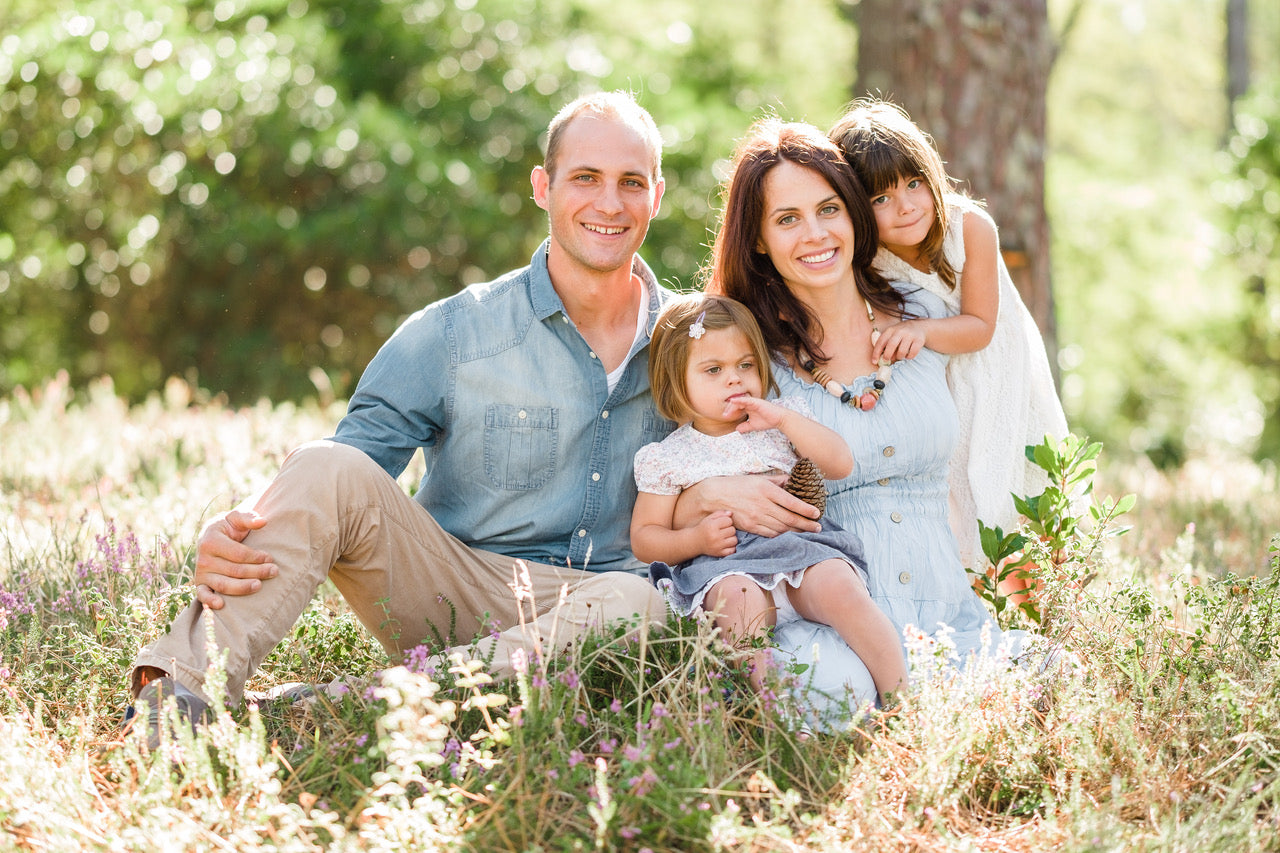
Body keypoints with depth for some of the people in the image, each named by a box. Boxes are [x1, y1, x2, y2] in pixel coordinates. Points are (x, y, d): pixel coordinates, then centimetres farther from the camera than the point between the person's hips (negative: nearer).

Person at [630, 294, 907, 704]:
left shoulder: (782, 421, 17)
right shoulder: (667, 458, 10)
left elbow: (841, 464, 5)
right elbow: (644, 538, 10)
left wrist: (785, 419, -5)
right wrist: (696, 538, -10)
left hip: (800, 548, 2)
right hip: (724, 566, -2)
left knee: (841, 586, -29)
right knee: (740, 598, -37)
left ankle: (898, 696, -26)